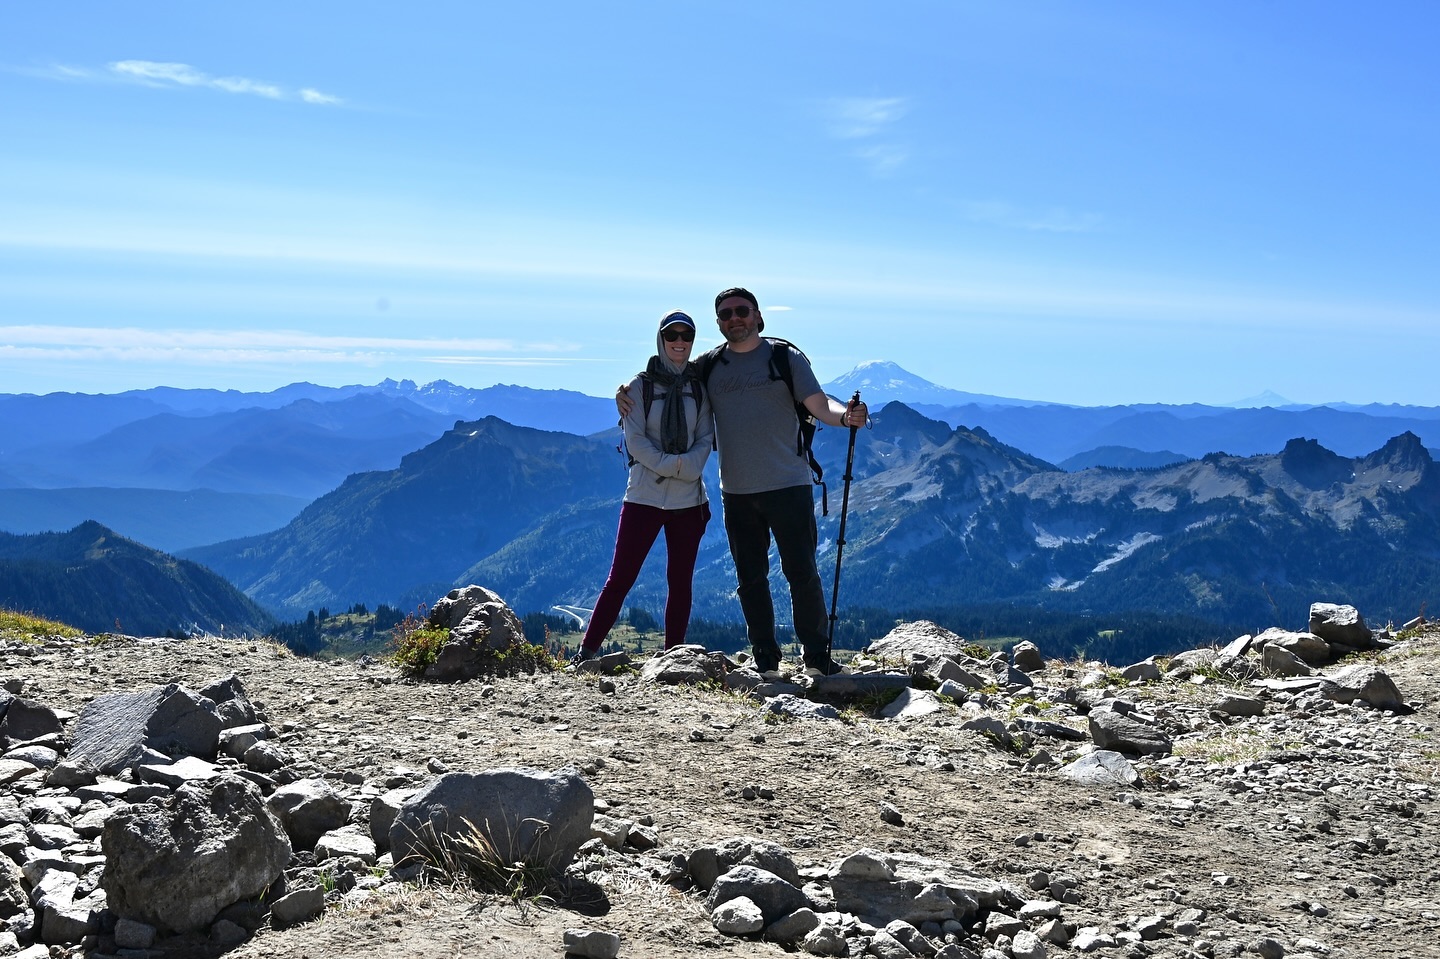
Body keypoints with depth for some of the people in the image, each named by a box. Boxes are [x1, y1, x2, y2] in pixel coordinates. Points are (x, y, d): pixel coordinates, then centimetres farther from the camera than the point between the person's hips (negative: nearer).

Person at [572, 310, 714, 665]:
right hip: (644, 497, -3)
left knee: (680, 582, 6)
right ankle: (586, 652, 1)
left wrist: (685, 467, -15)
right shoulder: (641, 386, 1)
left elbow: (705, 440, 4)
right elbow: (635, 440, -6)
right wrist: (670, 464, -18)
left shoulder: (699, 388, 8)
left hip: (688, 499, 3)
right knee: (620, 578, -4)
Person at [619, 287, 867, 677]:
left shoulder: (785, 357, 1)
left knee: (801, 572, -3)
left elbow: (819, 405, -6)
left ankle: (817, 657, 8)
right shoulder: (708, 366, 10)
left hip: (788, 485, -3)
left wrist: (846, 415, -28)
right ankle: (765, 660, 18)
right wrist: (627, 395, 2)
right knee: (750, 579, 8)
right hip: (736, 493, 4)